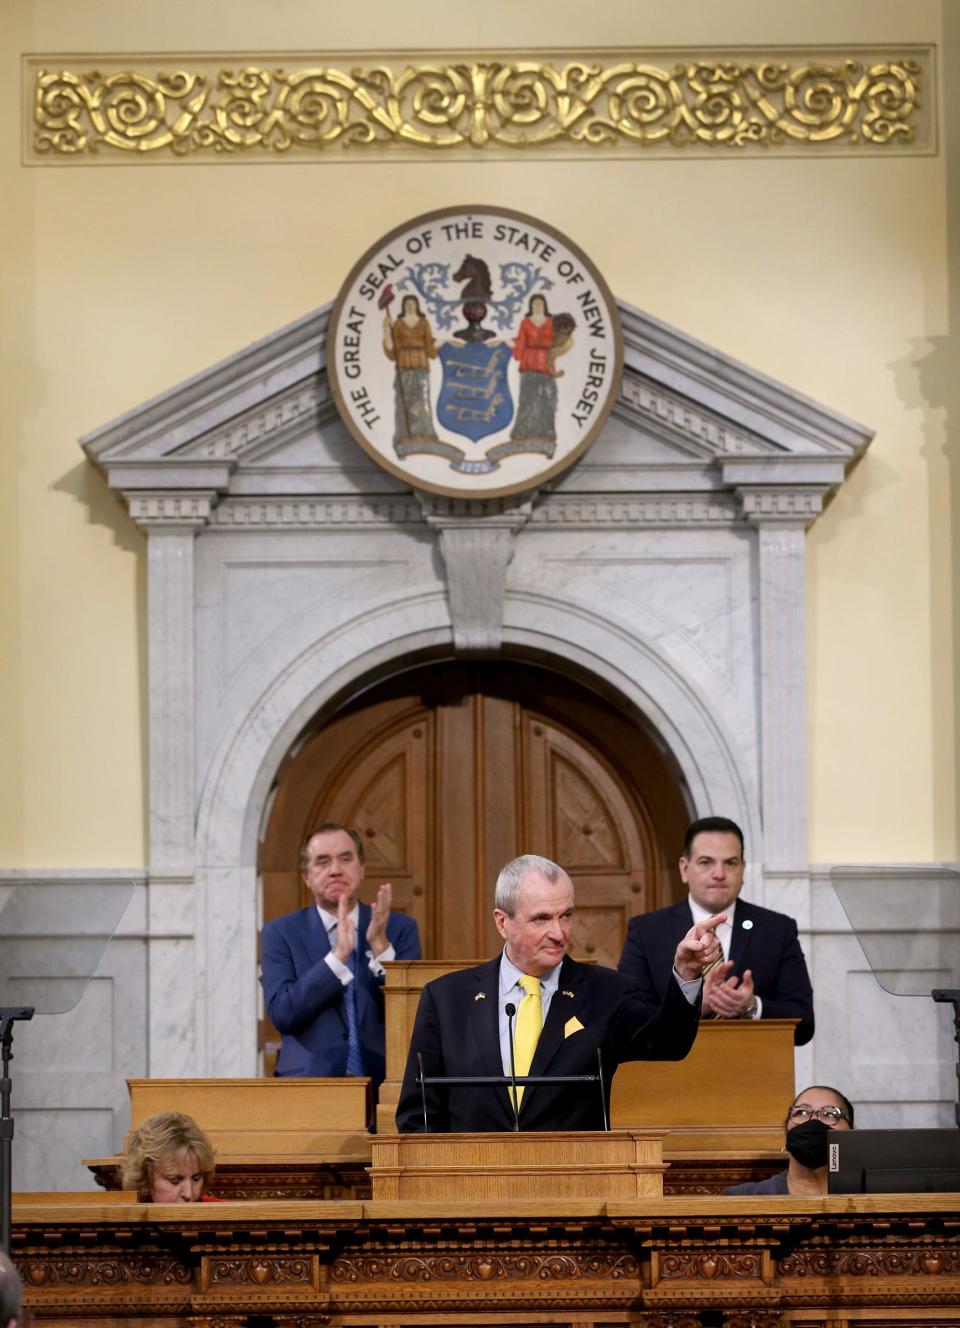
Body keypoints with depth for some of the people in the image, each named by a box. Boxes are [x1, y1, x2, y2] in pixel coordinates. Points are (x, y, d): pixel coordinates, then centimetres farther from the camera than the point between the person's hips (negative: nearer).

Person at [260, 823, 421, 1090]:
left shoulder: (400, 928, 11)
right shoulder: (280, 933, 7)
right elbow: (282, 1013, -6)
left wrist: (380, 946, -10)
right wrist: (338, 955, -14)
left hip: (383, 1079, 1)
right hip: (311, 1078, -1)